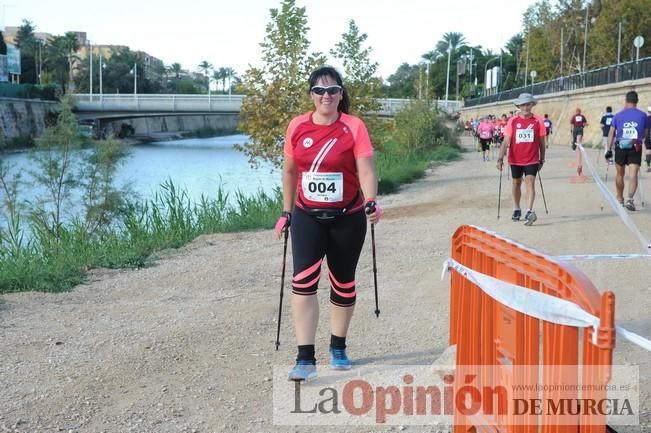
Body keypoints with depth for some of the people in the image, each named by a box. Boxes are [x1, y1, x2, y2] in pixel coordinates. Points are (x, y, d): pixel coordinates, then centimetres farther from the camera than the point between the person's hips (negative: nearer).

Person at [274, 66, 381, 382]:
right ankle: (305, 359, -11)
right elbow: (289, 171, 9)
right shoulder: (297, 126, -1)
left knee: (343, 283, 12)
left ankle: (338, 347, 32)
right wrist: (286, 213, 11)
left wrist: (371, 203, -34)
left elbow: (366, 170, -16)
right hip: (307, 217, 1)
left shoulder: (354, 127, -9)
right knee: (303, 282, -13)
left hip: (347, 218, -1)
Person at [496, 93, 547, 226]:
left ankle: (529, 212, -25)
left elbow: (542, 142, 4)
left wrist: (542, 160, 8)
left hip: (532, 159, -2)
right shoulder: (512, 121, -3)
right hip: (515, 159, 2)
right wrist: (500, 158, -14)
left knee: (530, 182, -16)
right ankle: (516, 210, 31)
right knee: (516, 183, 14)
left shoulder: (538, 121, -4)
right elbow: (506, 141, -5)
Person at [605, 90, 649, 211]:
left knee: (620, 174, 17)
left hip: (620, 147, 1)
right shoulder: (643, 115, 3)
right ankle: (630, 199, -26)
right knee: (633, 175, -8)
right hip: (636, 148, -1)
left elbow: (611, 133, -1)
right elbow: (645, 134, 10)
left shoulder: (618, 115, 4)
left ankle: (620, 199, 31)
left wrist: (609, 150, -1)